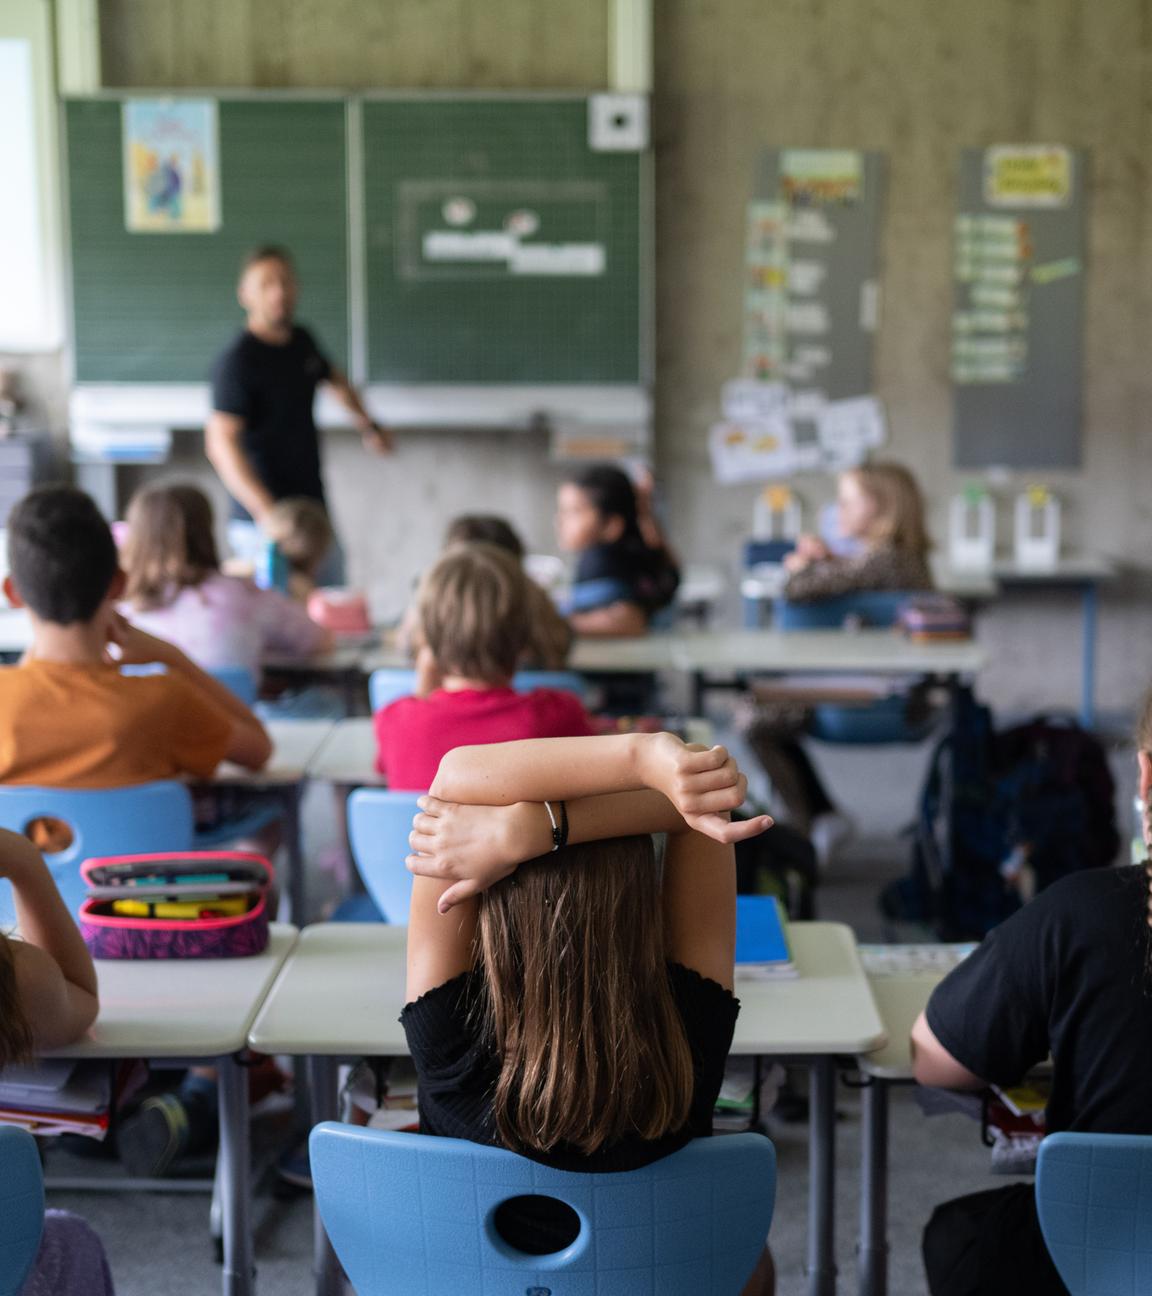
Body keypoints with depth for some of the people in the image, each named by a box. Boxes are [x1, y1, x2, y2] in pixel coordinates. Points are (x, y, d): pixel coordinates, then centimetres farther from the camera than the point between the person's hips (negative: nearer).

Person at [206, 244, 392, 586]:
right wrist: (267, 514, -31)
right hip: (263, 525, -8)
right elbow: (221, 442, -24)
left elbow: (334, 379, 31)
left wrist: (368, 426, 26)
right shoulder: (237, 361, -16)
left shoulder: (302, 340, 7)